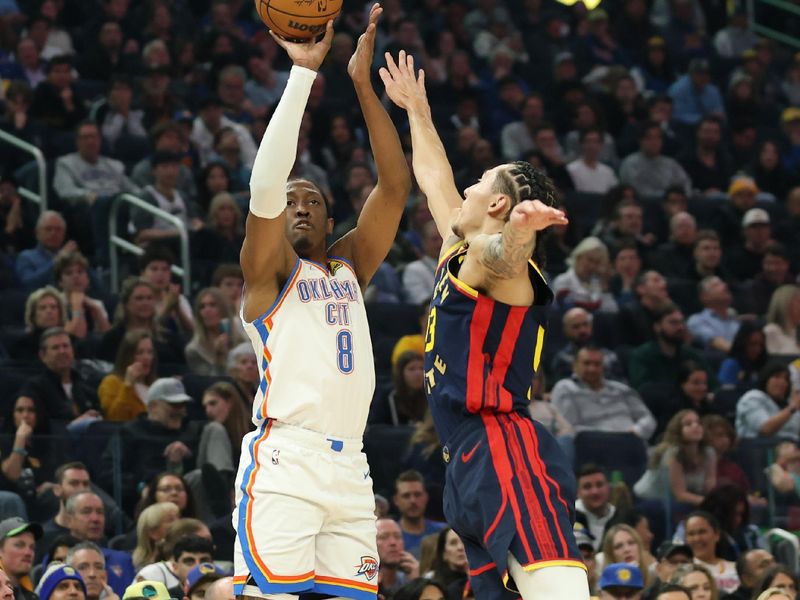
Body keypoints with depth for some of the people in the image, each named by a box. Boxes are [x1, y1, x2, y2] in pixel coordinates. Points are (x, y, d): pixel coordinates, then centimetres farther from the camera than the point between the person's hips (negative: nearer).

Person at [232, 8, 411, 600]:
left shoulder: (350, 265, 21)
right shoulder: (269, 271, 7)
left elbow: (395, 185, 11)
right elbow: (266, 182, -9)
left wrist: (363, 83, 4)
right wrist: (303, 73, -10)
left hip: (349, 468, 6)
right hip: (284, 462, -6)